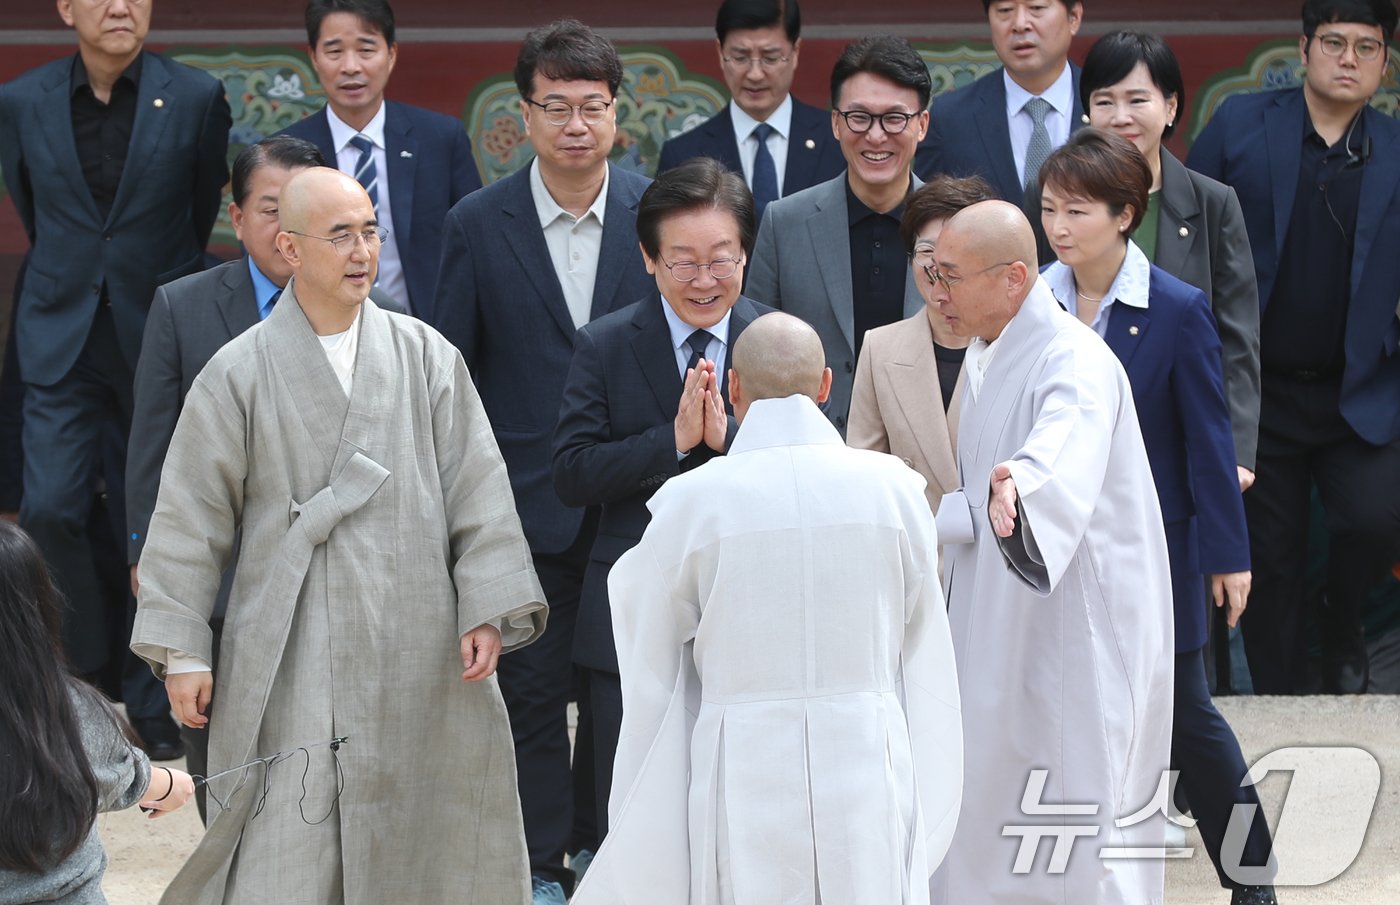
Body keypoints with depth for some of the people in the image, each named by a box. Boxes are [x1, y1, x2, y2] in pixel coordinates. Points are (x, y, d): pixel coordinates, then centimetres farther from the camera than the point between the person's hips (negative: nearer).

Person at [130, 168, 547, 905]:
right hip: (292, 662, -2)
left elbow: (477, 490, 4)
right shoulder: (239, 373, 0)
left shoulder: (425, 357, 5)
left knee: (409, 842, 7)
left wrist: (487, 609, -5)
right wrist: (180, 649, -2)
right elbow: (191, 518, 2)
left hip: (414, 649, 2)